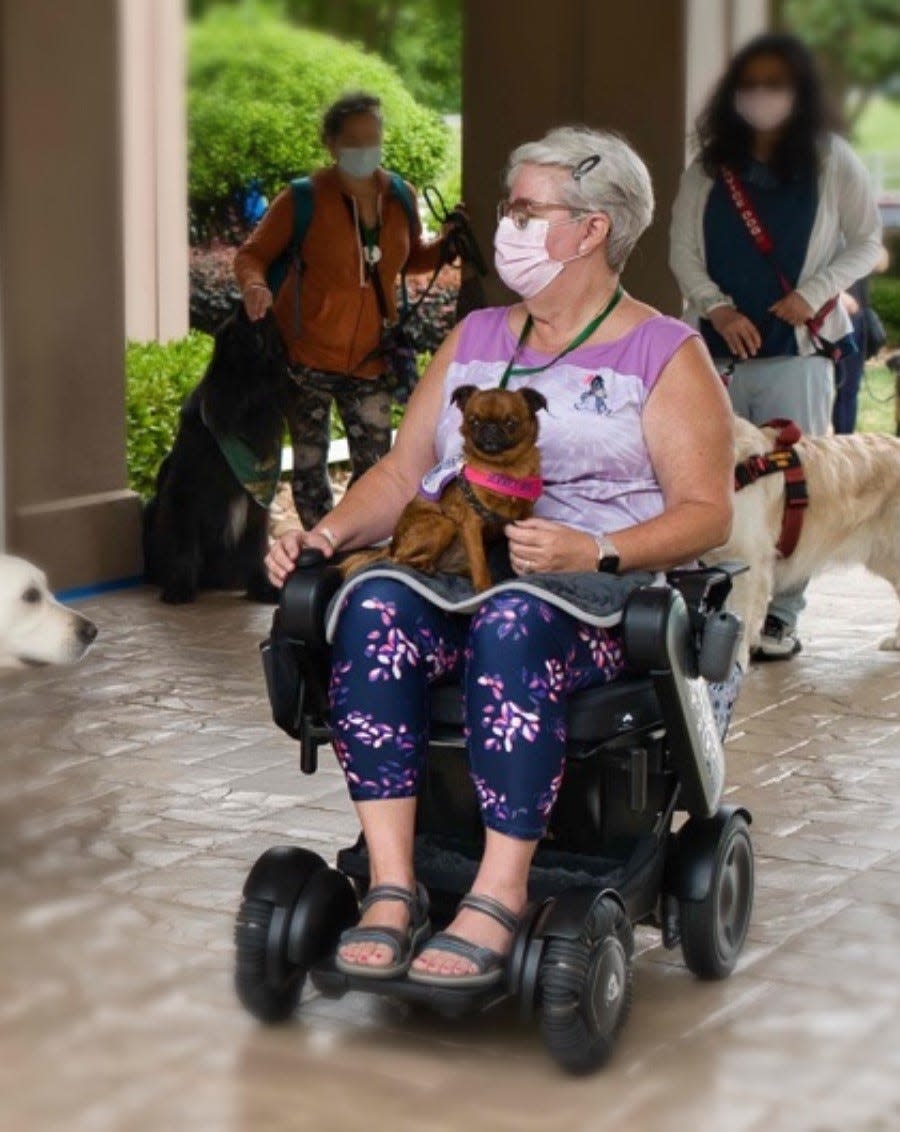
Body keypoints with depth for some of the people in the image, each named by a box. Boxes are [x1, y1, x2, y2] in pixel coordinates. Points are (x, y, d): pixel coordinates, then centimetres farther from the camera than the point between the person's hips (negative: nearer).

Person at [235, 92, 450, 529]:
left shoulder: (400, 198, 3)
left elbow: (411, 258, 19)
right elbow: (252, 254, -3)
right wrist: (254, 285, -26)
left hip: (370, 361, 3)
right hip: (307, 357, -3)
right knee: (310, 464, 6)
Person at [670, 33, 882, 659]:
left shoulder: (831, 162, 3)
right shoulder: (708, 170, 9)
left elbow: (867, 241, 5)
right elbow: (683, 252, 7)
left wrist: (813, 294, -9)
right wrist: (717, 308, -9)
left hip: (799, 349, -2)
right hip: (718, 350, 2)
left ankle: (780, 615, -1)